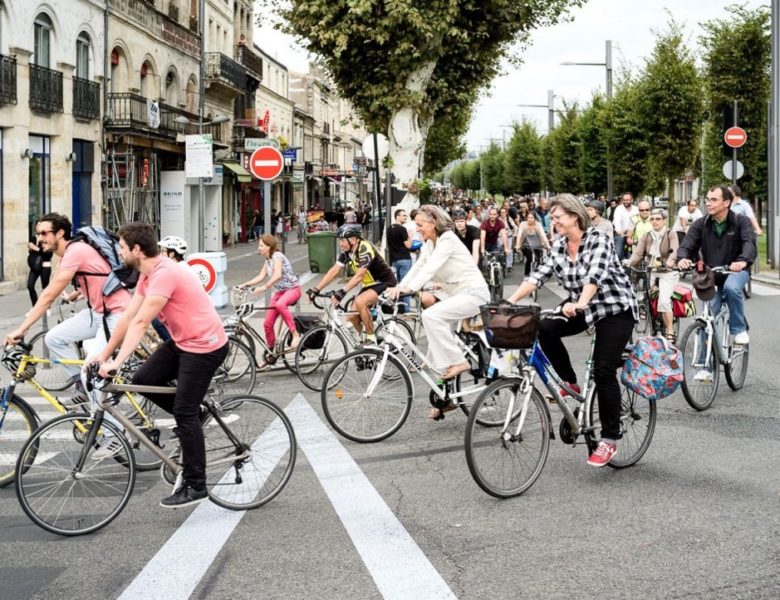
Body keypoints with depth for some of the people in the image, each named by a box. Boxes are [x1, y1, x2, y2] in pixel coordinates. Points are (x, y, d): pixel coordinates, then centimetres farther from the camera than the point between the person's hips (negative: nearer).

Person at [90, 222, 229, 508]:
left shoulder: (164, 274, -24)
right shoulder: (147, 275, 7)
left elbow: (140, 323, -28)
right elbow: (128, 317, 9)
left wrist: (117, 362, -29)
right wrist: (104, 354, 9)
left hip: (205, 346, -9)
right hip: (182, 341, 9)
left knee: (185, 414, -7)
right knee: (143, 380, 3)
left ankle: (195, 486, 2)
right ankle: (193, 415, 21)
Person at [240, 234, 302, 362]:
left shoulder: (277, 256, -14)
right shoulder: (268, 260, 13)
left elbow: (277, 275, -29)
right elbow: (261, 276, 9)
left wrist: (265, 287, -40)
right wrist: (244, 284, -2)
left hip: (292, 289, -9)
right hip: (279, 291, 9)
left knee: (280, 304, -42)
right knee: (267, 323, 0)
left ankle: (295, 334, -35)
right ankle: (270, 352, 14)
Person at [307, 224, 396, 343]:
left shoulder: (365, 249, -26)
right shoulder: (346, 252, -2)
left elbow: (359, 275, -35)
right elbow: (334, 271, -5)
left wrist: (343, 291, -45)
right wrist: (316, 289, -13)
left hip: (385, 283, -8)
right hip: (370, 285, 8)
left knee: (360, 301, -31)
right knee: (353, 316, -2)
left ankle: (371, 338, -17)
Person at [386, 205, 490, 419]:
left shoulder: (447, 240, -16)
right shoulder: (430, 244, 10)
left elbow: (430, 268, -29)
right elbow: (418, 267, 3)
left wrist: (409, 288, -39)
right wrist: (398, 288, -11)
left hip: (473, 293, -9)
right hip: (457, 295, 9)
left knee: (430, 315, -29)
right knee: (437, 346, 5)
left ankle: (458, 362, -18)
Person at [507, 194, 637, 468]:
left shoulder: (598, 239, -18)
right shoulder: (559, 246, 1)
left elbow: (594, 276, -34)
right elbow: (539, 275, -6)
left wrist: (579, 304, -51)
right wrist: (511, 301, -19)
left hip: (615, 309, -6)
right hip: (582, 308, 6)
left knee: (604, 371, -13)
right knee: (545, 328, -20)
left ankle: (609, 439, -1)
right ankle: (570, 383, 1)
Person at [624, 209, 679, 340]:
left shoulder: (671, 234, -2)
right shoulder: (647, 236, 10)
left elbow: (675, 250, -19)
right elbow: (638, 253, -1)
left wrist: (671, 261, -41)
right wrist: (628, 263, -21)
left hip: (667, 272, -5)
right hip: (651, 272, 5)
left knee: (664, 301, -22)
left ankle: (670, 333, -12)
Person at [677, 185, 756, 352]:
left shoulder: (741, 221, -10)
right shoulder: (700, 224, -4)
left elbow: (749, 242, -26)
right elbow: (687, 245, -12)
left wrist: (743, 260, -49)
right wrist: (682, 258, -38)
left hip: (735, 270, -3)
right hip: (711, 275, 3)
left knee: (731, 288, -37)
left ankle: (739, 329, -15)